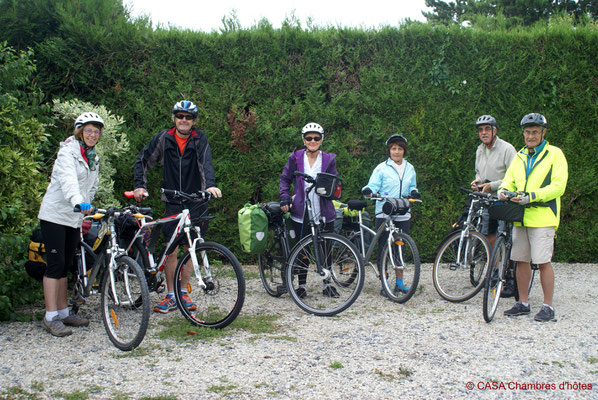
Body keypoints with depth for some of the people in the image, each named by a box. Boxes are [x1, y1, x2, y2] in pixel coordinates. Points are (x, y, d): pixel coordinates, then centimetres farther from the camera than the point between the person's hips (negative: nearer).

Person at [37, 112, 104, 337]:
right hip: (55, 215, -7)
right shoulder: (68, 151, -11)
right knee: (56, 264, -8)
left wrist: (86, 210, 15)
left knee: (66, 265, 11)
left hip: (74, 218, 7)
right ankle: (51, 318, -4)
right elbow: (68, 179, -30)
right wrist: (78, 202, -46)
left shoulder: (93, 158, 15)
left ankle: (63, 312, 18)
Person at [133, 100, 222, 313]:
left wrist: (210, 184, -36)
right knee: (171, 249, 0)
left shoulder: (199, 139, -3)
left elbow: (205, 162, -18)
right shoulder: (164, 138, 0)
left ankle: (183, 292, 22)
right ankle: (170, 296, 11)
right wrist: (140, 186, -7)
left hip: (195, 202, 0)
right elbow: (143, 161, 6)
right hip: (172, 203, 0)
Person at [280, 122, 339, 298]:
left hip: (323, 211, 1)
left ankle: (327, 284, 19)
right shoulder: (296, 157, 5)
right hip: (301, 211, 0)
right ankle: (302, 284, 17)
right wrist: (285, 198, -5)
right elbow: (285, 178, 9)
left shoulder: (329, 159, 6)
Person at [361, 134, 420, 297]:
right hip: (384, 214, -4)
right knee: (383, 248, -1)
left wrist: (414, 192, 0)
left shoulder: (410, 168, 13)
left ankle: (399, 282, 21)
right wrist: (368, 190, -31)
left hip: (403, 215, 4)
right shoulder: (381, 168, -1)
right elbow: (373, 186, -8)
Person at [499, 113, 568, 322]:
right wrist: (504, 190, -10)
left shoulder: (554, 154, -1)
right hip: (520, 217, 5)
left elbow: (558, 186, -10)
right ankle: (523, 304, 19)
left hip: (542, 216, -5)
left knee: (543, 262, -5)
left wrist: (531, 197, -20)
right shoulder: (520, 156, 16)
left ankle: (548, 307, 6)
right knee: (521, 261, 9)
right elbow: (509, 179, 15)